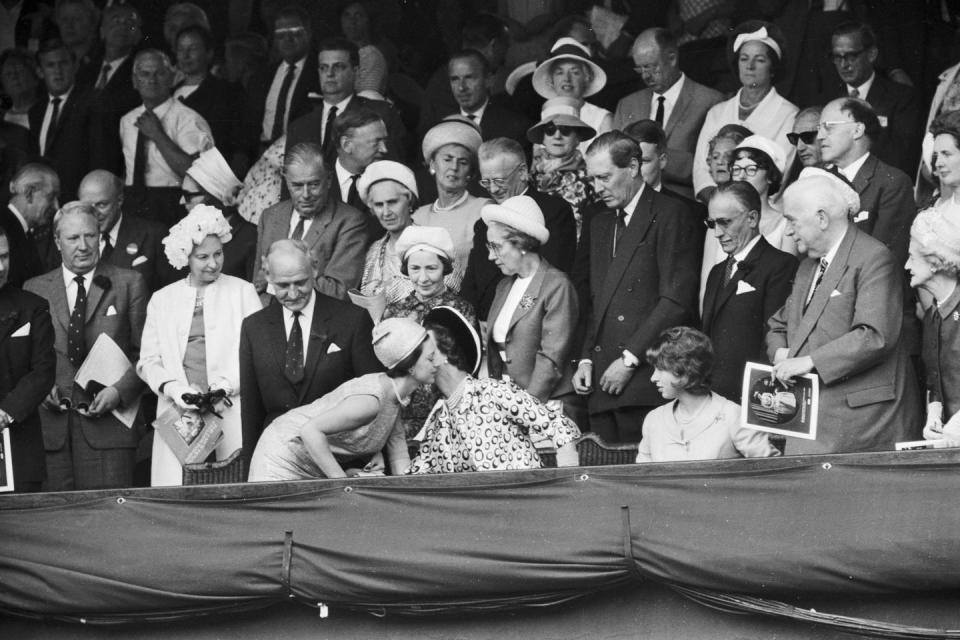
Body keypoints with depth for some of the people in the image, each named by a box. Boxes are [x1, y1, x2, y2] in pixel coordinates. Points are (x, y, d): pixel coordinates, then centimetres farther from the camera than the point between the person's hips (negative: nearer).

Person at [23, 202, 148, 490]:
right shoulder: (35, 289, 13)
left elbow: (146, 354, 5)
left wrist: (120, 391, -9)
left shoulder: (129, 284, 8)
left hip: (109, 421, -2)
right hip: (52, 426, 2)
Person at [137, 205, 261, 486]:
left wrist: (225, 386, -12)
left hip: (230, 412, -2)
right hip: (177, 413, 2)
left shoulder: (243, 292, 9)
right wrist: (174, 388, -8)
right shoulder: (162, 300, 16)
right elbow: (149, 361, 11)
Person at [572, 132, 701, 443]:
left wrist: (630, 359, -13)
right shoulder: (600, 224, 22)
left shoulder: (670, 216, -4)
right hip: (603, 382, 7)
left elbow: (677, 300, -11)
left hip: (647, 380, -7)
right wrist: (586, 359, 9)